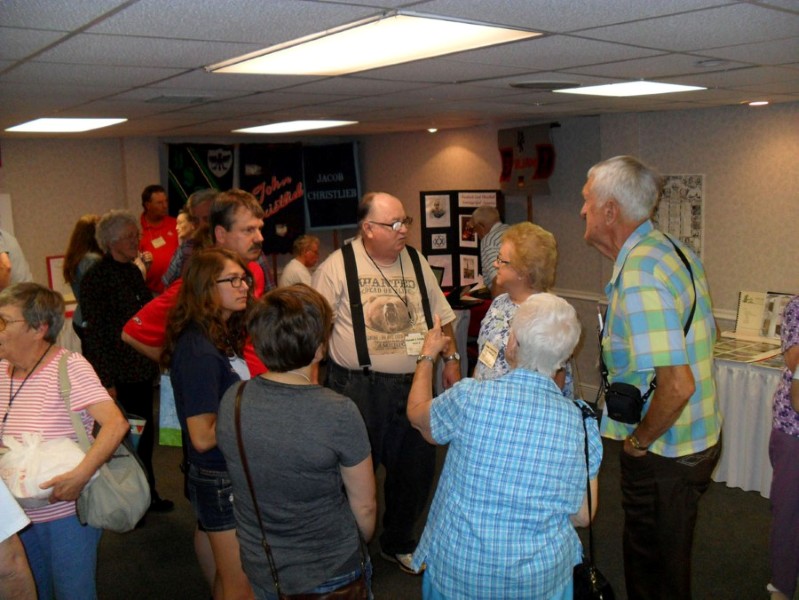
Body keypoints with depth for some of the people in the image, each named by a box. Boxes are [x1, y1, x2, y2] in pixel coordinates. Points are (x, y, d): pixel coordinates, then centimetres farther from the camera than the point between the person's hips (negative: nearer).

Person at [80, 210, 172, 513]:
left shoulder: (133, 271, 10)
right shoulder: (96, 278, -13)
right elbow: (95, 333, -16)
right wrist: (106, 381, -18)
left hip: (141, 370, 7)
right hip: (118, 374, -7)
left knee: (144, 433, 15)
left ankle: (147, 494, 29)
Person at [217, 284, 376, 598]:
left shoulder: (231, 401, -14)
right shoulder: (339, 414, -27)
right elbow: (364, 506, -15)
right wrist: (359, 546, 6)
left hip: (259, 571, 4)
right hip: (332, 573, -4)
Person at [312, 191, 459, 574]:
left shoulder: (416, 263, 9)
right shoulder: (337, 267, -6)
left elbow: (441, 315, 18)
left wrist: (450, 359, 15)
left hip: (413, 385, 5)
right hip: (358, 388, -5)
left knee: (416, 466, 13)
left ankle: (398, 542, 36)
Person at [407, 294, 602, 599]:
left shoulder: (470, 397, -20)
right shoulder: (583, 425, -13)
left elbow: (416, 414, 3)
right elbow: (583, 516, -3)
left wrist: (427, 356, 20)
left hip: (456, 570, -1)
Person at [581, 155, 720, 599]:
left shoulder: (638, 280, -28)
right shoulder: (676, 250, 4)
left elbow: (678, 385, -32)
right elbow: (708, 332, 18)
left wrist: (641, 440, -17)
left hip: (663, 454, -10)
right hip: (700, 439, 10)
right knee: (668, 560, 26)